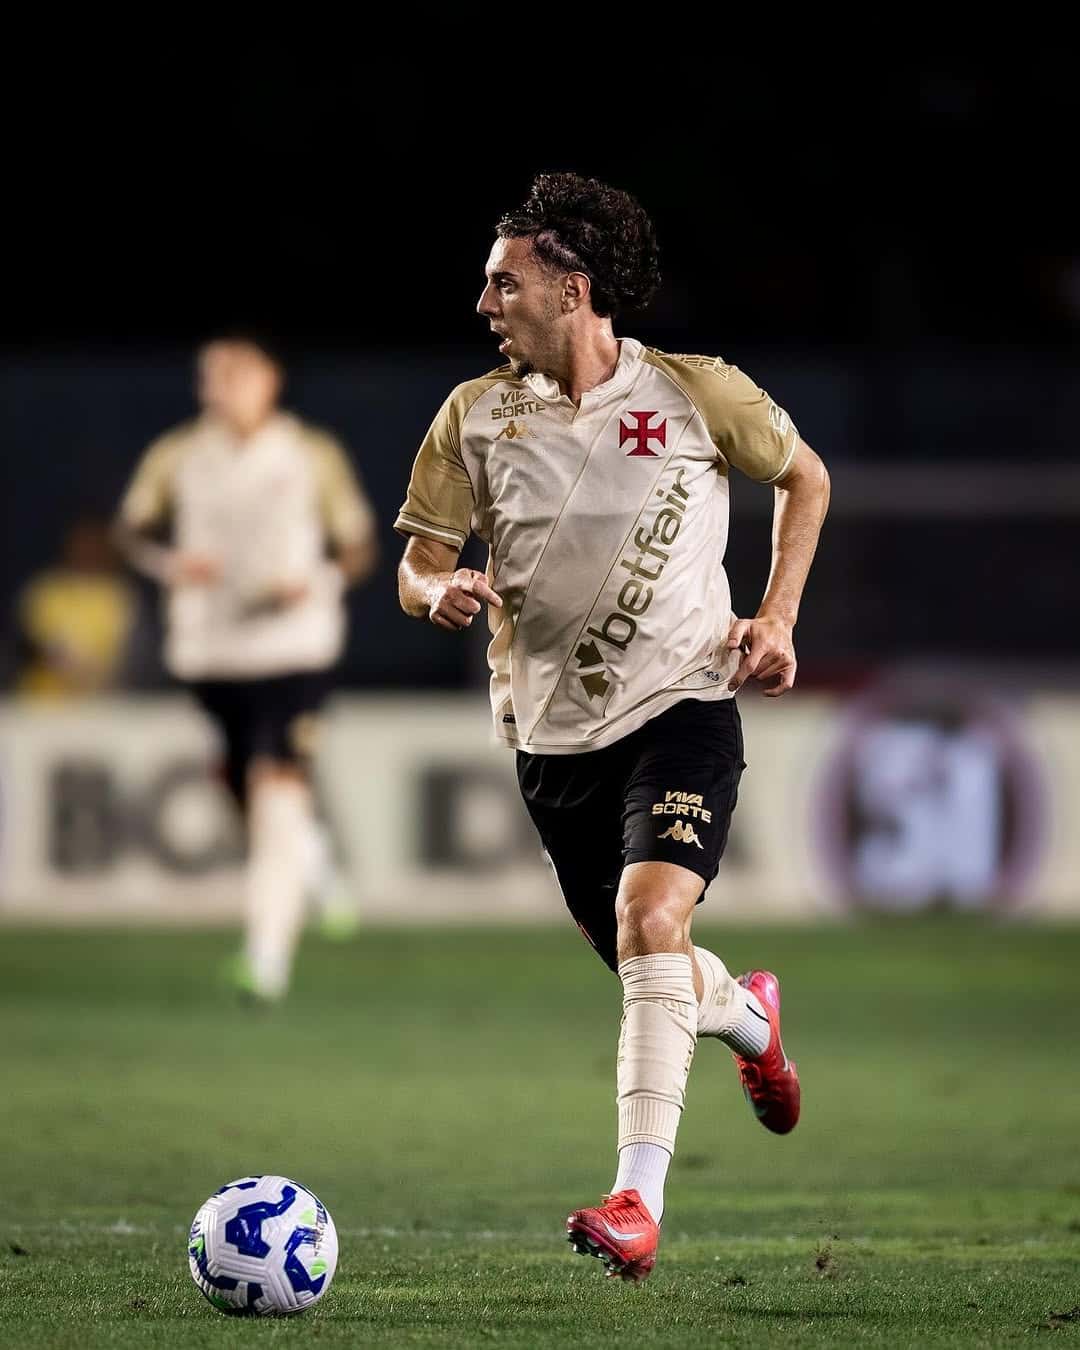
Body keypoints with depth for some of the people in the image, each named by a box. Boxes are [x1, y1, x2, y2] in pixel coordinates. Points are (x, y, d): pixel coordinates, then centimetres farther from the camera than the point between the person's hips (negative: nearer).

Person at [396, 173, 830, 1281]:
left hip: (682, 703, -4)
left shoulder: (695, 394, -6)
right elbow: (416, 568, 3)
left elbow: (805, 478, 11)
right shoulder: (475, 414, -1)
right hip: (553, 728, 4)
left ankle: (639, 1200, -27)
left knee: (650, 918, -25)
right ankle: (745, 1014, 51)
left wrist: (777, 618, 1)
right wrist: (440, 593, -21)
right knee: (640, 964, 13)